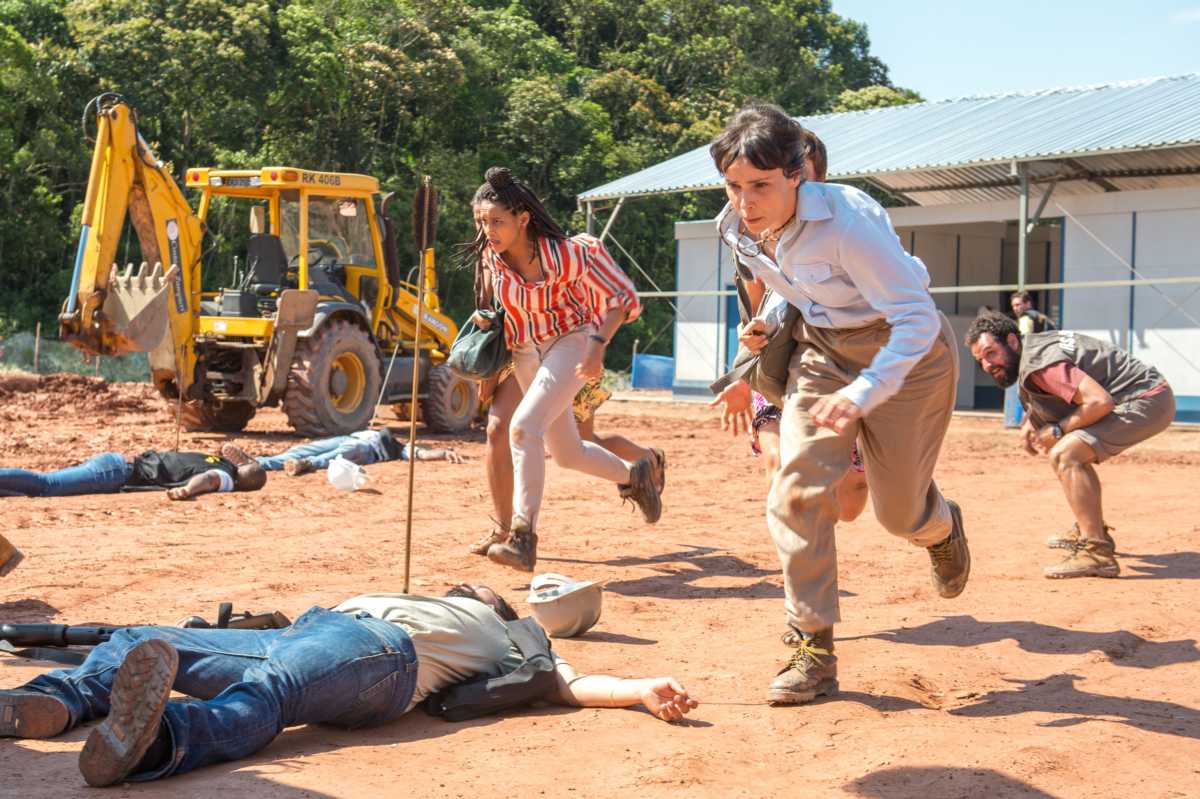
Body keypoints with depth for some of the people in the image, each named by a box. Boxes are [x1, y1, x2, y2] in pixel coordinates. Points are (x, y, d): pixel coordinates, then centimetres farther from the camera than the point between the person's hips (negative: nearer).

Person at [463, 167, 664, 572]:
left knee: (524, 427, -28)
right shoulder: (490, 257, -7)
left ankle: (523, 537, -27)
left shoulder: (564, 253, -24)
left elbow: (621, 298, -16)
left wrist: (598, 345, -25)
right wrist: (488, 321, -4)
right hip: (525, 353, 7)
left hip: (570, 342, -7)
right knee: (567, 453, 15)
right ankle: (635, 475, 44)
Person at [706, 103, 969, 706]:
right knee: (796, 493, -11)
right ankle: (812, 651, -2)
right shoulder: (738, 229, -10)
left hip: (904, 351, -5)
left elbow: (918, 318, -33)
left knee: (900, 511, 4)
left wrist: (864, 392, -44)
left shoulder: (847, 222, -32)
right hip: (820, 350, 5)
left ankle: (942, 529, 44)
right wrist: (769, 329, -7)